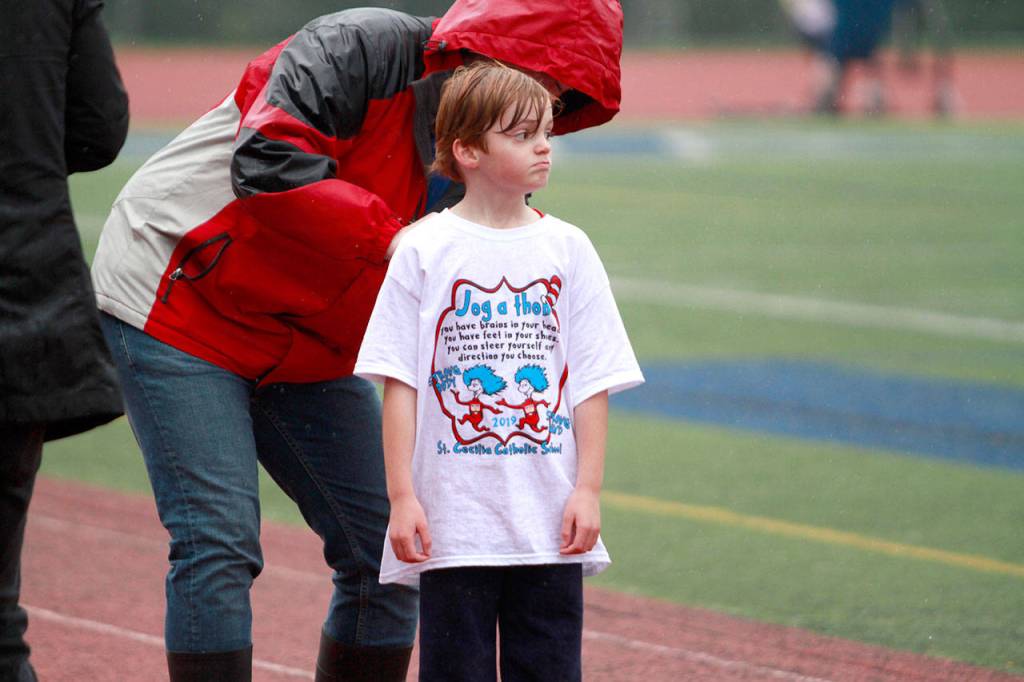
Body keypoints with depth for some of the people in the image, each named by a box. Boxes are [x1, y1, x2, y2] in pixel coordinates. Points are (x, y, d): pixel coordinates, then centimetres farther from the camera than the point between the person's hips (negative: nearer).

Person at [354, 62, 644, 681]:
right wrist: (402, 496, -6)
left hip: (551, 522, 2)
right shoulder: (425, 251, -1)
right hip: (452, 524, -2)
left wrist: (589, 489, -1)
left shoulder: (567, 250, 6)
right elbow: (399, 385, -1)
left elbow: (593, 385, 6)